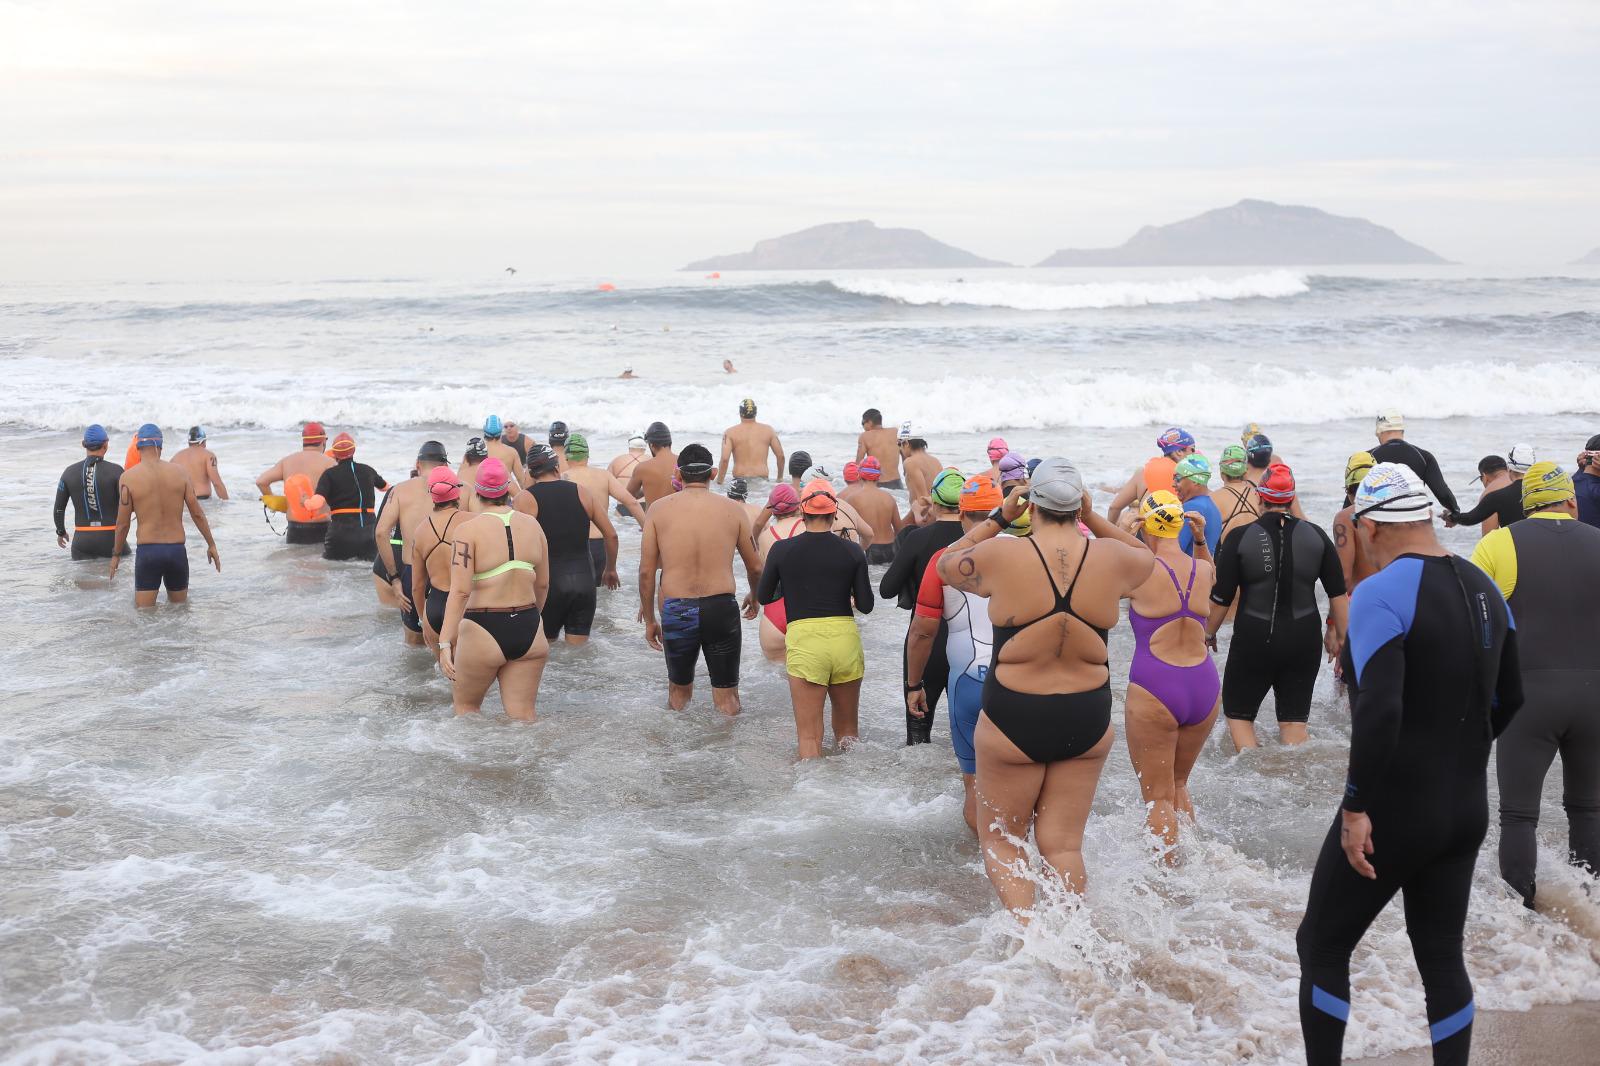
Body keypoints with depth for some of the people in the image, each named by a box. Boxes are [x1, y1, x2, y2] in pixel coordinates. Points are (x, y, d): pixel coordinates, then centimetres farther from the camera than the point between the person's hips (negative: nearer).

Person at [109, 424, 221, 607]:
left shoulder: (129, 477, -6)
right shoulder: (179, 472, 1)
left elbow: (123, 523, -4)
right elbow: (197, 513, 4)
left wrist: (116, 554, 11)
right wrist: (211, 545, 15)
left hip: (147, 551, -2)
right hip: (177, 550, 3)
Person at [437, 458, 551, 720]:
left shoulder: (469, 529, -10)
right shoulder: (532, 526, 4)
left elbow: (460, 591, -17)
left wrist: (445, 642, -16)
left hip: (483, 633, -4)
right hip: (529, 631, 4)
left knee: (466, 706, 18)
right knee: (524, 715, 8)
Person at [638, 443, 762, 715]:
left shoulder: (659, 509, 1)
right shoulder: (732, 509, 1)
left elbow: (646, 571, 0)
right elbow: (755, 567, 9)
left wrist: (649, 620, 12)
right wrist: (754, 598, 30)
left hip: (676, 611, 1)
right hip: (721, 608, -1)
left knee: (678, 690, 21)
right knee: (726, 697, 10)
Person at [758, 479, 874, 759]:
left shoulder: (782, 550, 0)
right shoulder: (852, 551, 1)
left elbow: (763, 596, 11)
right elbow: (866, 606, 3)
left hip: (804, 641, -2)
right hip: (846, 638, 2)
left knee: (809, 735, 0)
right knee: (848, 730, 19)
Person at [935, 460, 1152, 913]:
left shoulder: (1000, 556, -14)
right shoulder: (1110, 558, -7)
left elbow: (946, 563, 8)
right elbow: (1144, 556, 19)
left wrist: (998, 519, 11)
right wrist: (1093, 519, 14)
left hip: (1012, 720, -3)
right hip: (1088, 721, 3)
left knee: (999, 838, 13)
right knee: (1063, 845, 15)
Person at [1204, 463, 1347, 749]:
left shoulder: (1240, 538, -8)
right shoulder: (1315, 535, -1)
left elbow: (1222, 597, -6)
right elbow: (1338, 593, 3)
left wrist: (1209, 633, 9)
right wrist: (1339, 635, 15)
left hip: (1254, 640, -2)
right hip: (1303, 640, 3)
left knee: (1238, 713, 13)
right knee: (1294, 720, 12)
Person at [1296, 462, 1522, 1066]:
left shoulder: (1381, 594, -18)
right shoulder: (1484, 589, 6)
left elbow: (1378, 711, -28)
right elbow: (1508, 700, 16)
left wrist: (1355, 807, -20)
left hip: (1392, 812, -7)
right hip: (1468, 811, 7)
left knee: (1321, 947, 9)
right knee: (1442, 957, 17)